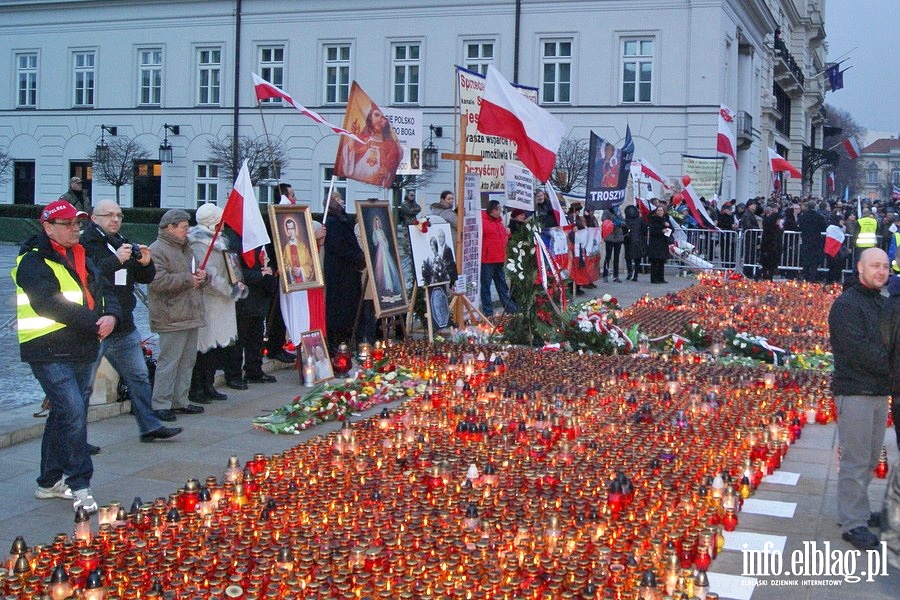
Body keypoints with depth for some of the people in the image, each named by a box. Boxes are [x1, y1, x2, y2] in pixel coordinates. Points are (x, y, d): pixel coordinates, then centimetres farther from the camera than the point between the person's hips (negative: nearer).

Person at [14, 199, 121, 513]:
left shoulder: (80, 258, 17)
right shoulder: (34, 262, -9)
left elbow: (104, 291, 13)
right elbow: (50, 305, -21)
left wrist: (111, 316, -10)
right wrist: (94, 322, -21)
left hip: (82, 351, 8)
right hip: (50, 353, -8)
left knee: (64, 414, 15)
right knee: (74, 413, -15)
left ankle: (50, 482, 26)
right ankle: (79, 486, -7)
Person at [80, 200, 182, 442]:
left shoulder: (124, 244, 16)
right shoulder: (85, 244, -10)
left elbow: (145, 278, 18)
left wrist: (146, 263, -3)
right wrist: (116, 261, -31)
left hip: (124, 327, 8)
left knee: (139, 377, 11)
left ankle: (149, 426, 19)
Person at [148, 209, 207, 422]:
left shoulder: (185, 248, 21)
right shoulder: (157, 250, -11)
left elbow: (195, 274, 31)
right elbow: (158, 281, -23)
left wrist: (201, 276, 6)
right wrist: (187, 279, -16)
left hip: (190, 315, 10)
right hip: (172, 319, -10)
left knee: (187, 360, 13)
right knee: (169, 361, -8)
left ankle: (181, 401, 21)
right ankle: (161, 404, -3)